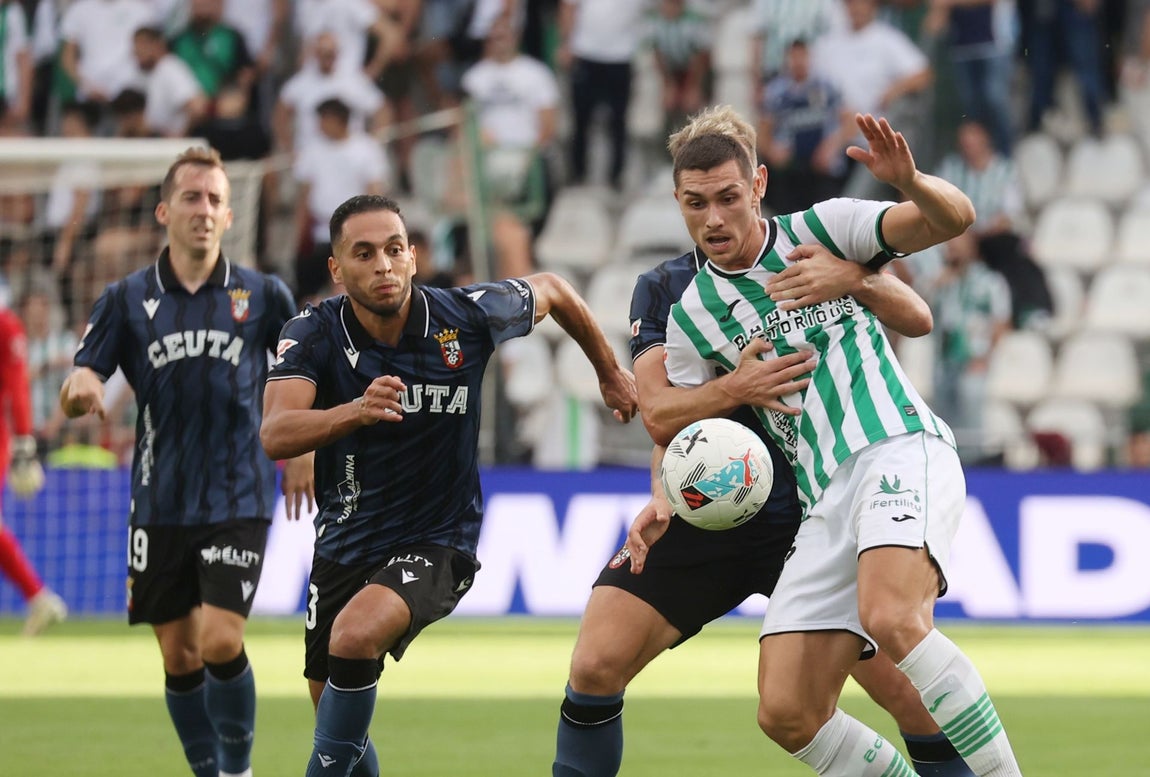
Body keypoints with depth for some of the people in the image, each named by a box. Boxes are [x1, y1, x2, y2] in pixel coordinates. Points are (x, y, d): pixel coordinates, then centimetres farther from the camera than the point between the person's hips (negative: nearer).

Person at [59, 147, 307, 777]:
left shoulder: (263, 295, 1)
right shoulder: (127, 299, 2)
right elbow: (81, 383, -2)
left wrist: (302, 452, 6)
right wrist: (80, 389, -25)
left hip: (239, 498, -2)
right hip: (160, 504, 2)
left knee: (221, 643, -15)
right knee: (180, 658, 5)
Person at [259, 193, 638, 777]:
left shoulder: (465, 316, -14)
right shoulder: (313, 334, -14)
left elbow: (551, 291, 8)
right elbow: (276, 435, -31)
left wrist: (610, 372, 19)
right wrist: (355, 411, -49)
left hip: (437, 543, -3)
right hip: (343, 546, 3)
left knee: (355, 636, -32)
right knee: (334, 724, 12)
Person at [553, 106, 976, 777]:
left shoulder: (811, 254, 0)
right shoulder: (662, 291, 4)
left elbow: (918, 319, -9)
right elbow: (658, 413, -6)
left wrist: (855, 279, -29)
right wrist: (736, 389, -25)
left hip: (809, 514, -1)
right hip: (699, 517, 1)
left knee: (909, 689, -12)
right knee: (596, 665, -13)